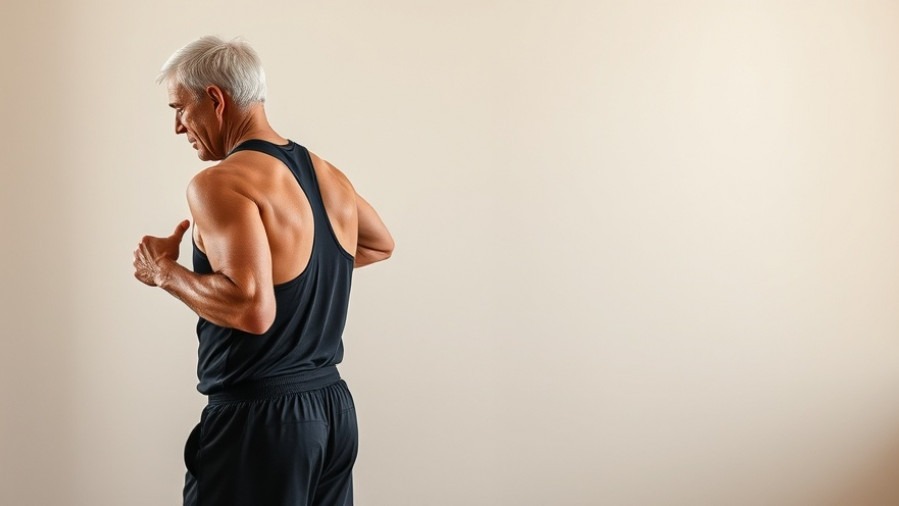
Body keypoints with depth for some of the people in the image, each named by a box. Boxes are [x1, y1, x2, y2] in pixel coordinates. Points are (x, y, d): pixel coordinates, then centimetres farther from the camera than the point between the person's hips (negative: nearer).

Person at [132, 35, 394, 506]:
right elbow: (381, 245, 27)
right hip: (334, 408, 8)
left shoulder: (221, 183, -16)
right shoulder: (330, 176, 8)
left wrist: (164, 271, -13)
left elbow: (253, 309, -28)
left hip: (260, 419, -8)